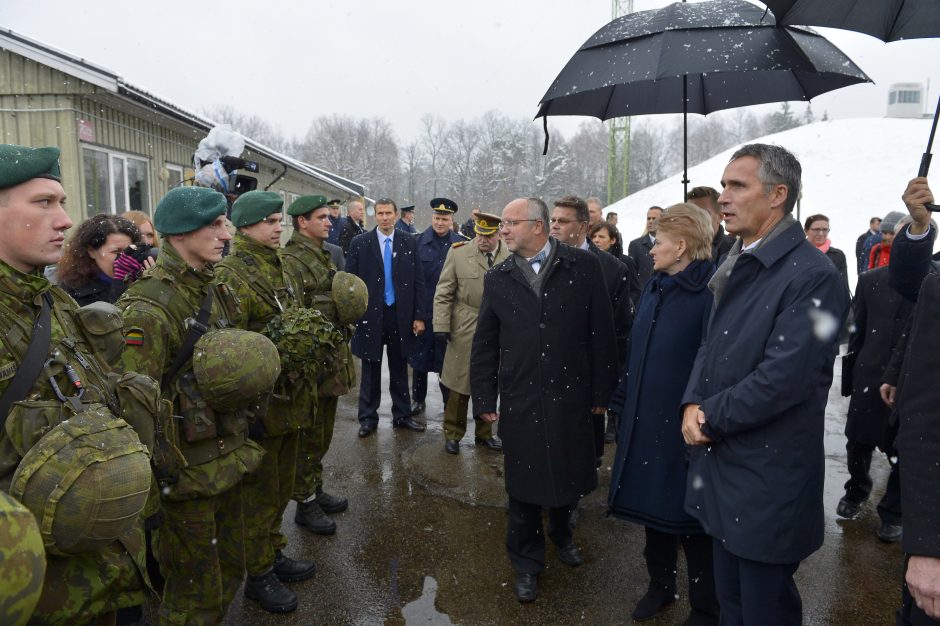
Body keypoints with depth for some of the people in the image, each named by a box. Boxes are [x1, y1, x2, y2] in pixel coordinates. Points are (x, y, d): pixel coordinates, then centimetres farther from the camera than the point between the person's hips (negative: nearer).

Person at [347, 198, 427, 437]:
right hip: (370, 315, -1)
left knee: (399, 368, 13)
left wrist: (419, 316, -4)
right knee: (371, 369, 10)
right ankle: (368, 417, 22)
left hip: (401, 314, 1)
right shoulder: (359, 243, -3)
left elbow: (418, 281, 1)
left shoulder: (409, 242, 1)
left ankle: (402, 415, 25)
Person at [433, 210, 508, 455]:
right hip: (465, 330, -2)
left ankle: (484, 433, 30)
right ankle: (452, 434, 22)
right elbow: (443, 293, -3)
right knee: (459, 384, 5)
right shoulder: (458, 252, -4)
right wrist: (442, 325, -8)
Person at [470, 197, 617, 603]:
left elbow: (601, 333, -4)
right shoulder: (497, 279, 2)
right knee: (524, 485, 10)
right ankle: (527, 562, 31)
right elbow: (484, 345, 6)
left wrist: (601, 391, -3)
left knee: (568, 475, 16)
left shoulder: (583, 267, -5)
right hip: (520, 401, 1)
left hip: (570, 397, -1)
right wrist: (485, 400, 3)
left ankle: (561, 532, 47)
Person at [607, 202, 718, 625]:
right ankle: (660, 585, 42)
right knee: (653, 507, 20)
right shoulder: (654, 287, 6)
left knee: (690, 519, 9)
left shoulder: (711, 293, -18)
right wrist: (623, 401, 12)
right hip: (644, 420, 7)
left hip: (684, 427, -7)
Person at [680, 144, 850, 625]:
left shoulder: (813, 276, -18)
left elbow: (783, 377, -24)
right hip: (721, 467, 8)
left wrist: (710, 419, -12)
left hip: (767, 480, -8)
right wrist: (692, 405, -5)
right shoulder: (737, 266, 10)